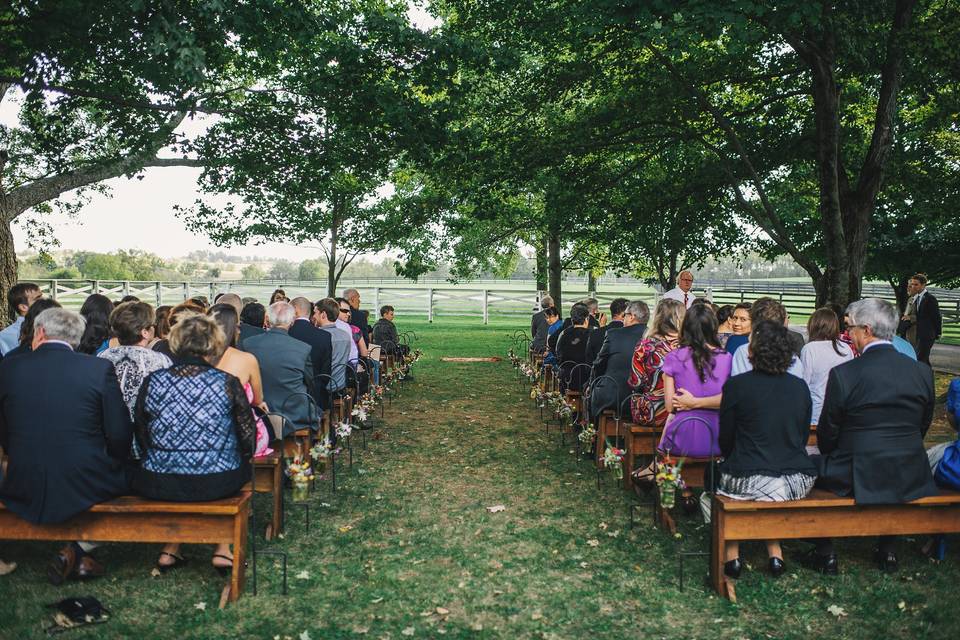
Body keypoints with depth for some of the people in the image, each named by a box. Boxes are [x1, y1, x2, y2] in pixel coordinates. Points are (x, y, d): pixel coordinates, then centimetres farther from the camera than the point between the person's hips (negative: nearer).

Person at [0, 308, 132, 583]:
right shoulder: (100, 368, -9)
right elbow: (120, 437, -7)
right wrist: (111, 465, 13)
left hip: (24, 495, 3)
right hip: (86, 490, -3)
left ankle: (75, 556, 26)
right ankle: (79, 549, 15)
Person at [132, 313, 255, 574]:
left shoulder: (152, 382, -4)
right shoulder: (227, 383, -10)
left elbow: (141, 438, 7)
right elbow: (248, 440, -4)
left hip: (158, 485, 3)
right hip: (218, 484, -2)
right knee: (239, 464, 31)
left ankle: (170, 548, 35)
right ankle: (223, 549, 27)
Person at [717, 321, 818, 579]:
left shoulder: (736, 385, -7)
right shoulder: (800, 387, 5)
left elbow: (726, 441, 1)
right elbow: (802, 438, 15)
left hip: (748, 481, -4)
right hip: (798, 481, 5)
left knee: (719, 473, 25)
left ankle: (732, 554, 20)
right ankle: (775, 550, 28)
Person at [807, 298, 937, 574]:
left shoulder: (843, 374, -15)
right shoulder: (923, 371, -1)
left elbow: (827, 434, -6)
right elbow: (922, 427, 11)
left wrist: (834, 457, 15)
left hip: (860, 478, -5)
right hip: (911, 478, 5)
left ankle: (825, 554, 22)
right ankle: (887, 550, 36)